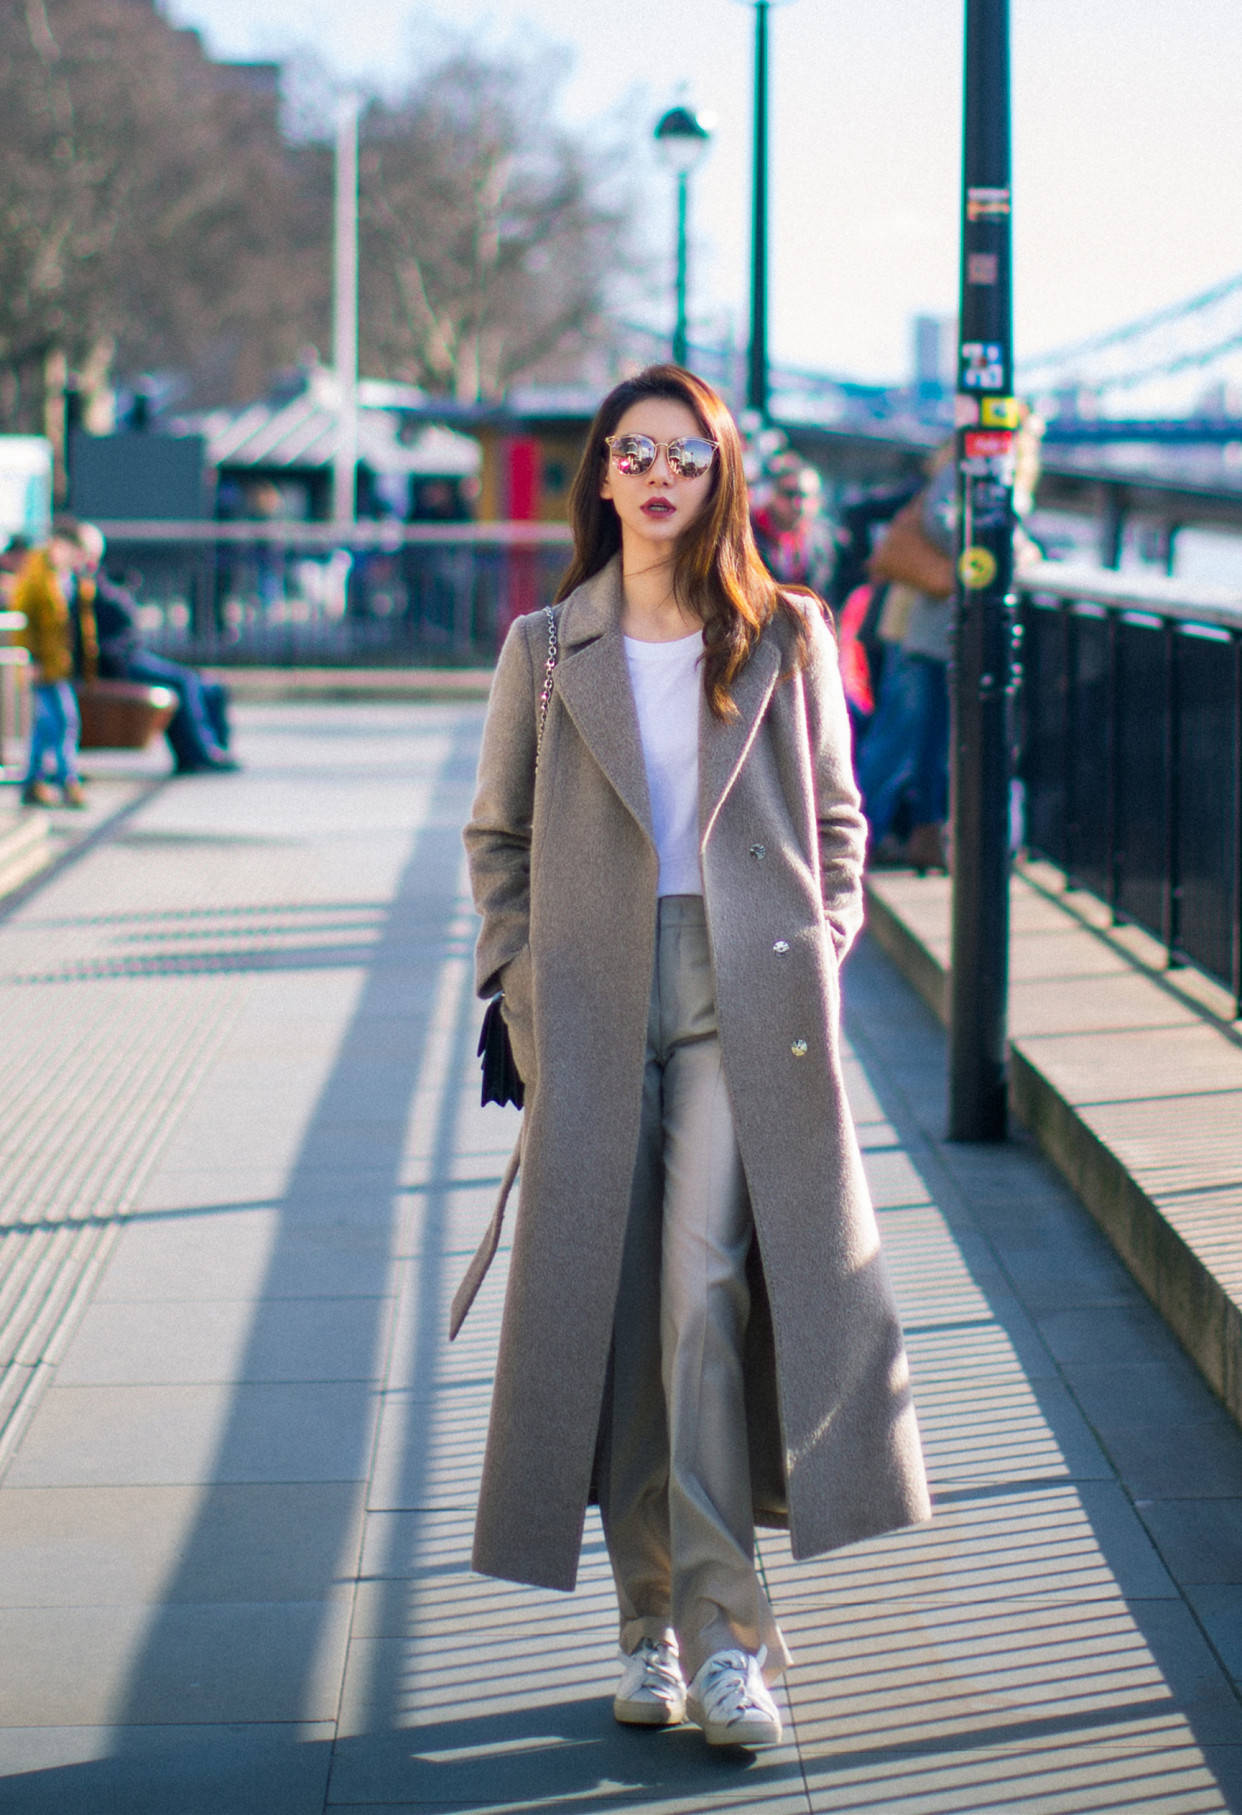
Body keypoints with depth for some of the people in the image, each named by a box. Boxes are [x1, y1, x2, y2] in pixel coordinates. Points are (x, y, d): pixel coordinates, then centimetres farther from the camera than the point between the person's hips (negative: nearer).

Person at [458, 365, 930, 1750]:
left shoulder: (788, 637, 7)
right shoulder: (546, 649, 8)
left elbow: (835, 817, 13)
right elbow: (497, 835, 13)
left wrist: (817, 958, 2)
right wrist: (523, 985, 3)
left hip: (746, 1004, -2)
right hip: (594, 1009, 2)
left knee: (707, 1294, -14)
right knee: (609, 1311, 2)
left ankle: (721, 1631, -11)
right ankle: (651, 1624, 13)